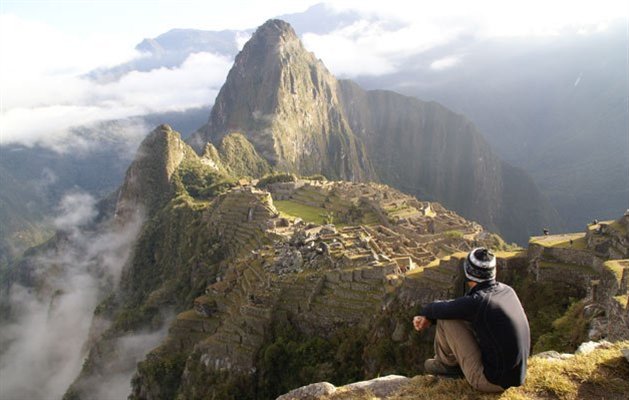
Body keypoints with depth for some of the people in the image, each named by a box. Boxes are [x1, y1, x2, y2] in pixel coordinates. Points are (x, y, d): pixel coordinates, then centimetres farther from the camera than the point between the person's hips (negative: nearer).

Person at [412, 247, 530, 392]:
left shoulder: (476, 302, -24)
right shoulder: (506, 290, 1)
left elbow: (439, 309, -8)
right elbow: (460, 305, 10)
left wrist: (425, 311, 16)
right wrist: (429, 318, 6)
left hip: (491, 380, -8)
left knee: (445, 320, -6)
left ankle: (446, 363, 19)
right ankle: (456, 364, 30)